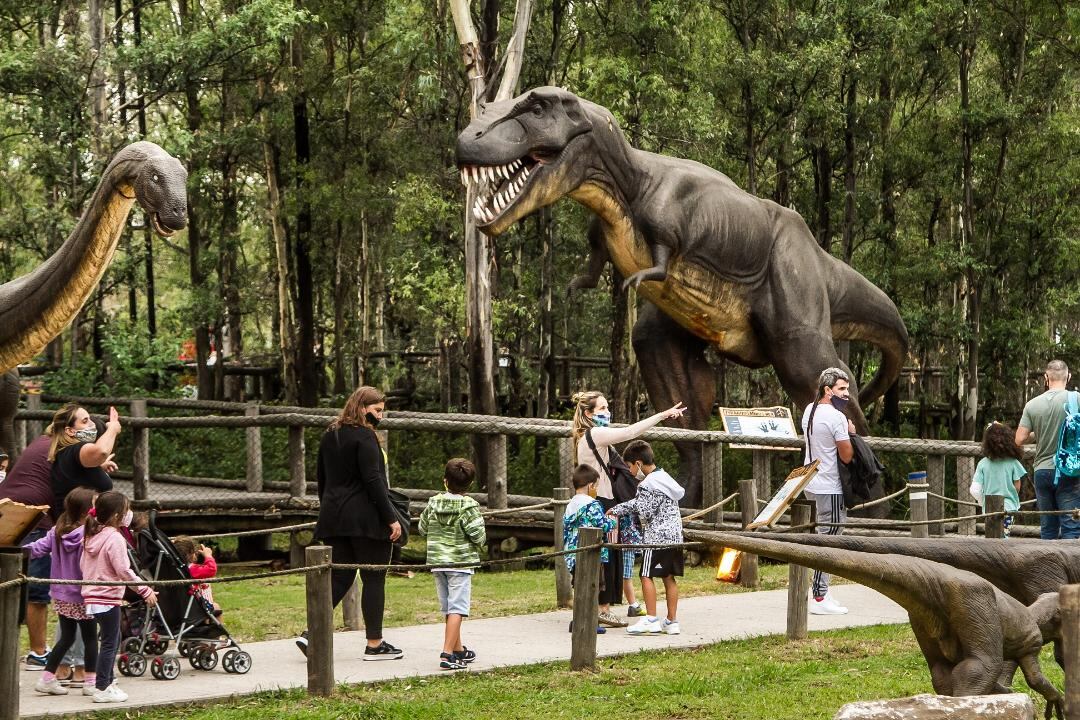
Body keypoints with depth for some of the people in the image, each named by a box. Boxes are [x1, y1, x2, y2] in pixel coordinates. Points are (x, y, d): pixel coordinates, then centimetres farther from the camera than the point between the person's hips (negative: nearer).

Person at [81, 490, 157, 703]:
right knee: (109, 642, -2)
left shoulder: (90, 536, 9)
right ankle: (102, 689, -1)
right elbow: (124, 570, -21)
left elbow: (82, 565, 16)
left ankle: (108, 680, 30)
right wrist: (145, 591, -16)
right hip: (108, 598, -9)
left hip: (91, 596, 9)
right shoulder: (115, 538, -17)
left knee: (112, 638, 21)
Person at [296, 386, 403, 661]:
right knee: (373, 579, 1)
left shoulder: (330, 435, 13)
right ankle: (374, 644, 5)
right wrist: (391, 518, -15)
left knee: (340, 577, 10)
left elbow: (322, 477, 19)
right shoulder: (364, 437, -12)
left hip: (334, 518, 8)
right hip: (366, 519, -8)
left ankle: (310, 633, -3)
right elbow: (372, 480, -17)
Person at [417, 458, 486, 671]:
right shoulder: (468, 506, -13)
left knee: (448, 609, 16)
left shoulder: (434, 503, 2)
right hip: (460, 562, -5)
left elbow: (422, 527, 12)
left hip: (437, 562, 5)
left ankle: (458, 650, 28)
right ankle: (447, 654, -17)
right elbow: (478, 535, -14)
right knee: (457, 609, -7)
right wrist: (480, 542, 9)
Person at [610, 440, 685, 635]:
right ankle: (672, 621, 10)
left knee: (647, 576, -2)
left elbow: (645, 512, -12)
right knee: (669, 577, 9)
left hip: (656, 538, -9)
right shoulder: (665, 478, 16)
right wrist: (617, 510, 24)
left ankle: (651, 619, -4)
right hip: (675, 536, 9)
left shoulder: (647, 484, -13)